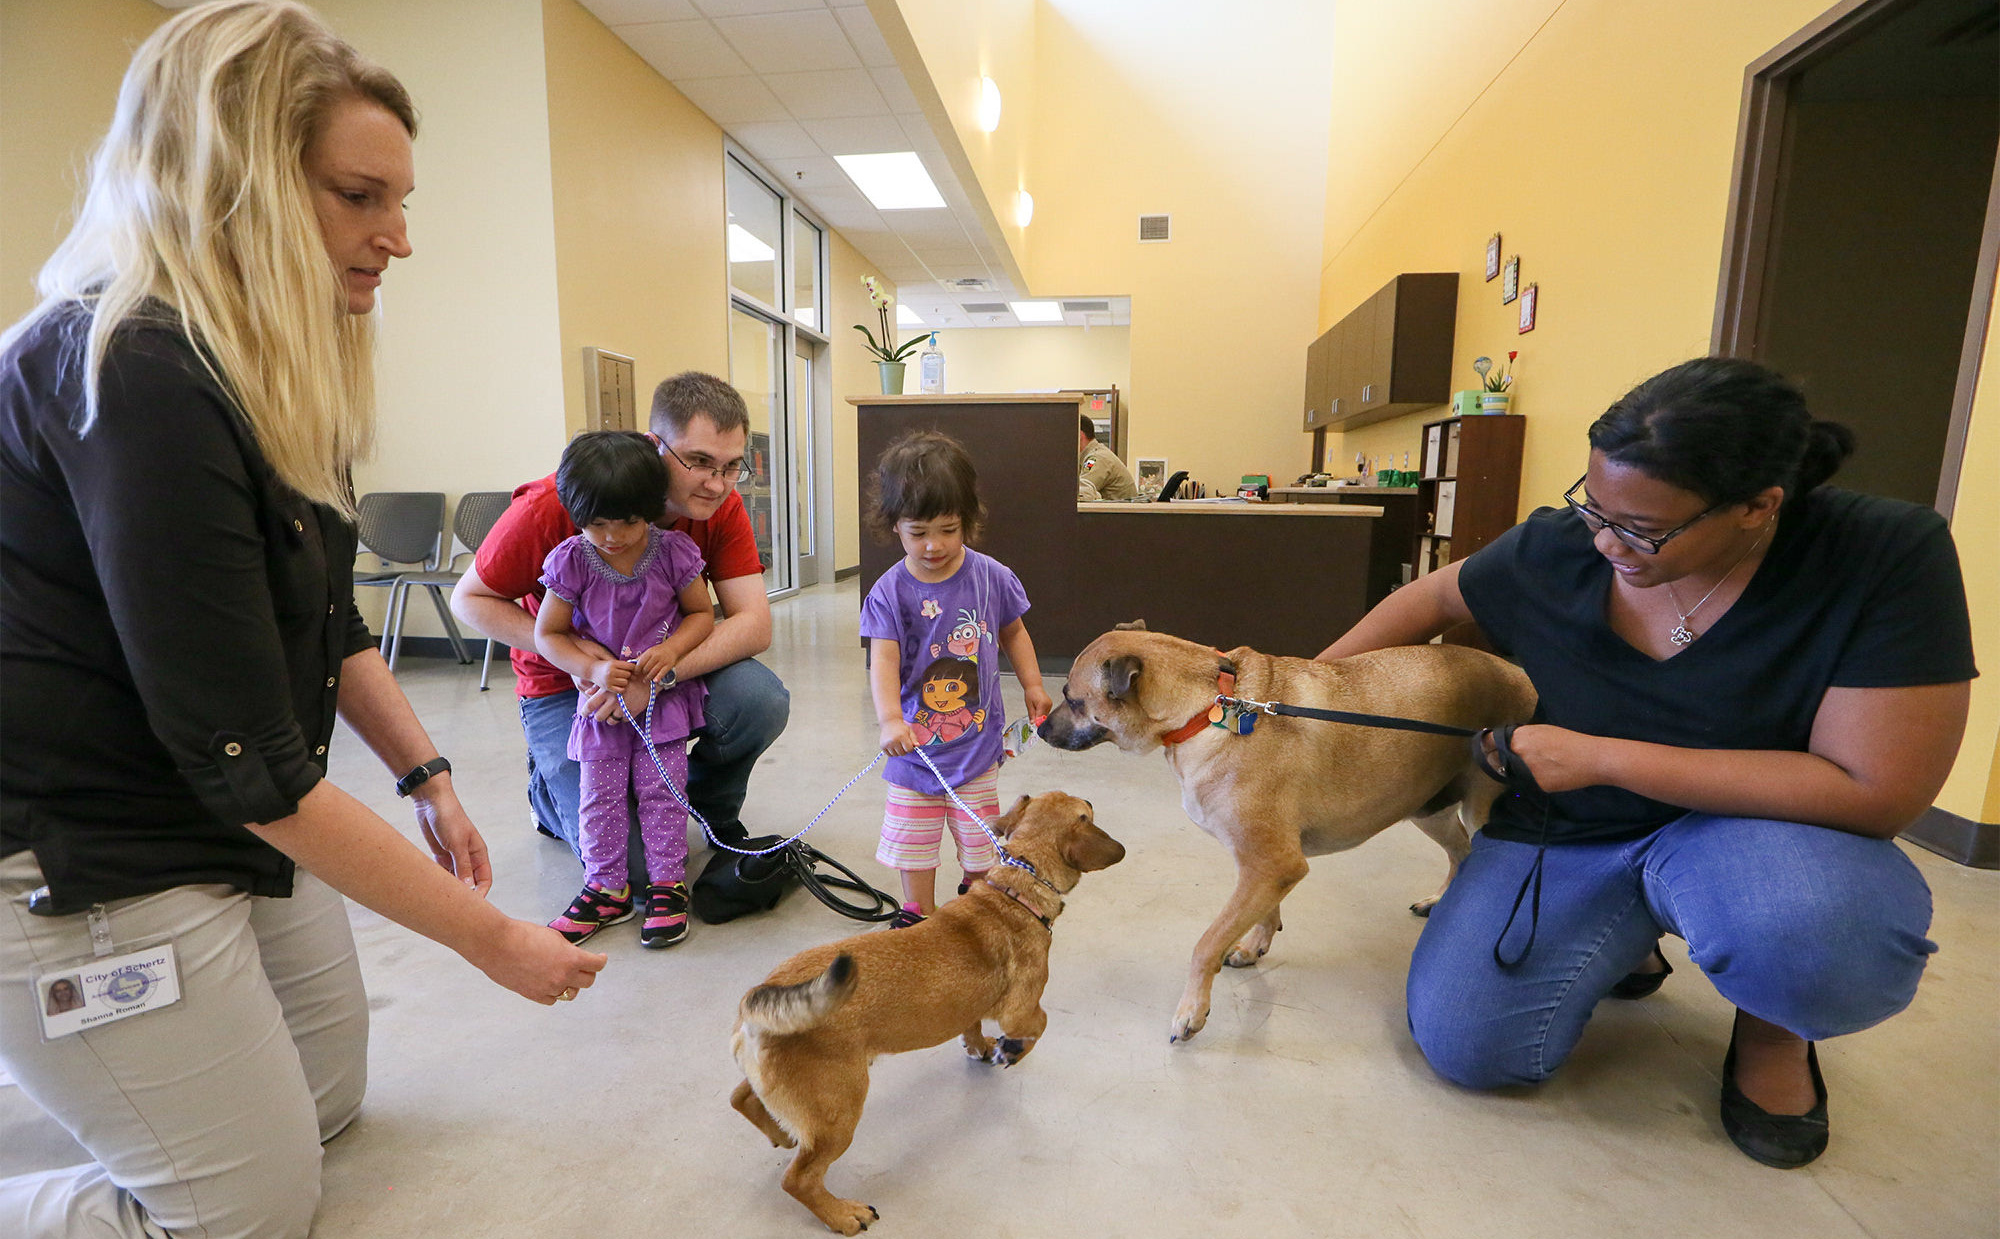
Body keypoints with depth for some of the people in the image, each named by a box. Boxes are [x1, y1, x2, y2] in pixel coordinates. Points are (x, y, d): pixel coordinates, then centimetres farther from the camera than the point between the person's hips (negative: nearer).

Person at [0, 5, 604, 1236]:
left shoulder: (280, 379, 3)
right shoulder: (134, 379, -26)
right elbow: (246, 763, -28)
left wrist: (428, 776, 5)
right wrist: (493, 938, -22)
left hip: (247, 827, 9)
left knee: (331, 1101, 20)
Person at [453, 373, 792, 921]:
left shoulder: (721, 507, -14)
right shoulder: (555, 505, -24)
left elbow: (754, 624, -22)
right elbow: (470, 598, -11)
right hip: (568, 690, -2)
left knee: (761, 697, -31)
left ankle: (716, 813, 3)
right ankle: (553, 790, 19)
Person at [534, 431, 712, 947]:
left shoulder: (673, 551, -12)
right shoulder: (571, 561, -12)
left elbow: (701, 614, -1)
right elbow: (547, 634, -5)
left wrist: (670, 650, -20)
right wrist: (592, 668, -21)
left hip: (663, 692, -1)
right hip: (599, 694, 1)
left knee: (661, 788, 2)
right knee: (599, 795, 5)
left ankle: (667, 883, 15)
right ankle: (606, 889, 20)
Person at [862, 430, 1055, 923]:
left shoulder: (990, 577, -7)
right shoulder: (890, 592, -13)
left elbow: (1012, 631, 9)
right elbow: (883, 660, -22)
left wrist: (1032, 685, 6)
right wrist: (890, 719, -36)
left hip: (977, 737, 1)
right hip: (914, 741, -1)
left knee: (978, 833, 15)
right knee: (912, 832, 10)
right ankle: (918, 913, 30)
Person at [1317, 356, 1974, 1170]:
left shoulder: (1886, 558, -22)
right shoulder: (1561, 548, -16)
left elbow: (1877, 789, -26)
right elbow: (1434, 598, 3)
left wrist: (1601, 757, -28)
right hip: (1568, 836, 3)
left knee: (1816, 928, -39)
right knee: (1462, 1046, -11)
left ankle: (1772, 1031, 1)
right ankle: (1626, 942, 20)